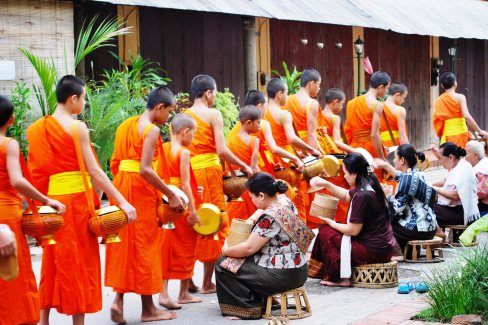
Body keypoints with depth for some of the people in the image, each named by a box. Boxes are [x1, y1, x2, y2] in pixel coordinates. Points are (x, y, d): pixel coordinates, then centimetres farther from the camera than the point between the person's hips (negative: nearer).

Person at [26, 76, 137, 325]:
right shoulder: (77, 127, -10)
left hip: (51, 201, 6)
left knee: (54, 262, 14)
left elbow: (37, 169, 10)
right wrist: (122, 202, -11)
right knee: (79, 262, 2)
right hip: (75, 200, -6)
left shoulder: (37, 128, 9)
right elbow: (94, 171, -13)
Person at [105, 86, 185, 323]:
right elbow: (145, 169, -21)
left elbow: (114, 163, 14)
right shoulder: (152, 129, -13)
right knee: (144, 244, 1)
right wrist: (171, 195, -16)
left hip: (120, 185, 7)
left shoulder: (125, 125, 12)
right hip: (141, 189, -7)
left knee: (124, 243, 12)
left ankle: (118, 299, 2)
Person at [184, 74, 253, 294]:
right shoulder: (213, 114, -5)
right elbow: (222, 151, -12)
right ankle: (207, 283, 4)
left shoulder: (183, 116, 10)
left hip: (187, 173, 5)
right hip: (209, 172, -5)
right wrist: (244, 167, -2)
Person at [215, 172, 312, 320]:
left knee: (223, 265, -1)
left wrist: (225, 251, -4)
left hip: (283, 276, -9)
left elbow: (249, 248, -21)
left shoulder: (270, 218, -24)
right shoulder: (285, 201, 2)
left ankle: (249, 308, 2)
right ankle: (259, 300, 27)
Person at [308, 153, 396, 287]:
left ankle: (341, 278, 5)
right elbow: (346, 195, 24)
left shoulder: (361, 196, -24)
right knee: (331, 230, 18)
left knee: (326, 233, 1)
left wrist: (332, 223, -1)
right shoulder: (368, 185, 4)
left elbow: (353, 230, -19)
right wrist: (325, 184, 13)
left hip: (375, 251, -9)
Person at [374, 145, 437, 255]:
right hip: (429, 227, 8)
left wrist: (388, 196, -3)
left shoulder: (408, 177, -18)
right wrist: (385, 165, 36)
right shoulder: (417, 174, 9)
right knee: (395, 219, 27)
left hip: (418, 230, -8)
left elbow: (398, 207, -21)